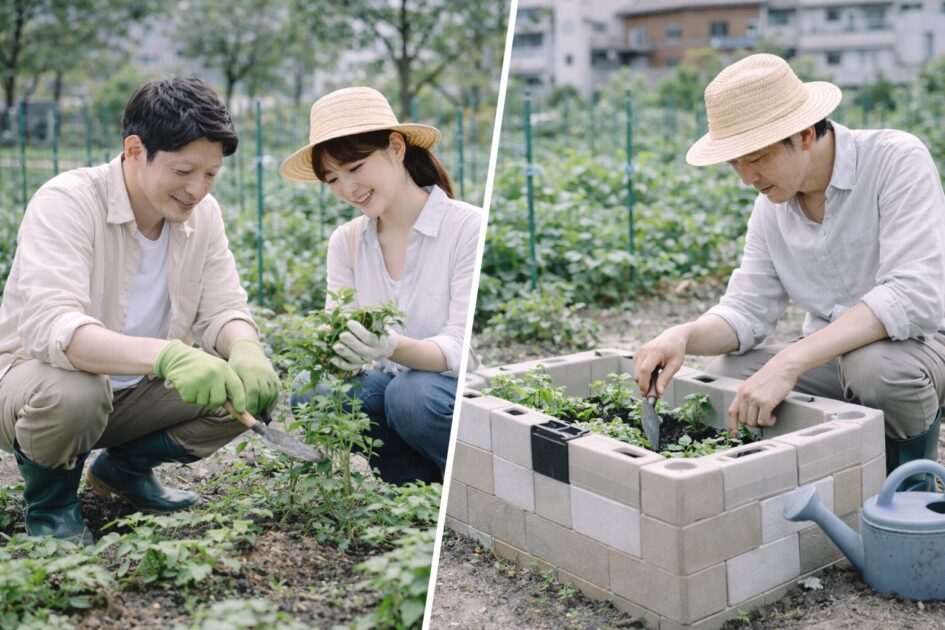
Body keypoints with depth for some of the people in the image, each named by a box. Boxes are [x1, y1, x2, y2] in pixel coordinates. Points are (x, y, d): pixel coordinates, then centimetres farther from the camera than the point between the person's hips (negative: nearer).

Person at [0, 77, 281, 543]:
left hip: (136, 390, 5)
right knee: (72, 391, -38)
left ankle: (125, 468, 10)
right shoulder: (67, 203, -23)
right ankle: (50, 502, -3)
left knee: (252, 384, -15)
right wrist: (165, 355, -54)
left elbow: (222, 308, -6)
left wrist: (244, 349, -32)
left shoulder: (203, 213, -5)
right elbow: (49, 326, -37)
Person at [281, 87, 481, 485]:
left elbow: (462, 348, -18)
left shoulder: (468, 228, -13)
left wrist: (394, 347, -38)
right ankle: (417, 482, -3)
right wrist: (333, 349, -27)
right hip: (390, 383, 5)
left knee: (412, 394, -35)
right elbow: (337, 332, -2)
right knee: (311, 388, -23)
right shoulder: (346, 242, 5)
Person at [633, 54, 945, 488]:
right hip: (833, 357, 5)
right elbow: (746, 311, -1)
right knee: (723, 376, -15)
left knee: (872, 363, -37)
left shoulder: (897, 161, -19)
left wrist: (790, 361, -38)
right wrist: (684, 336, -25)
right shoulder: (772, 204, 0)